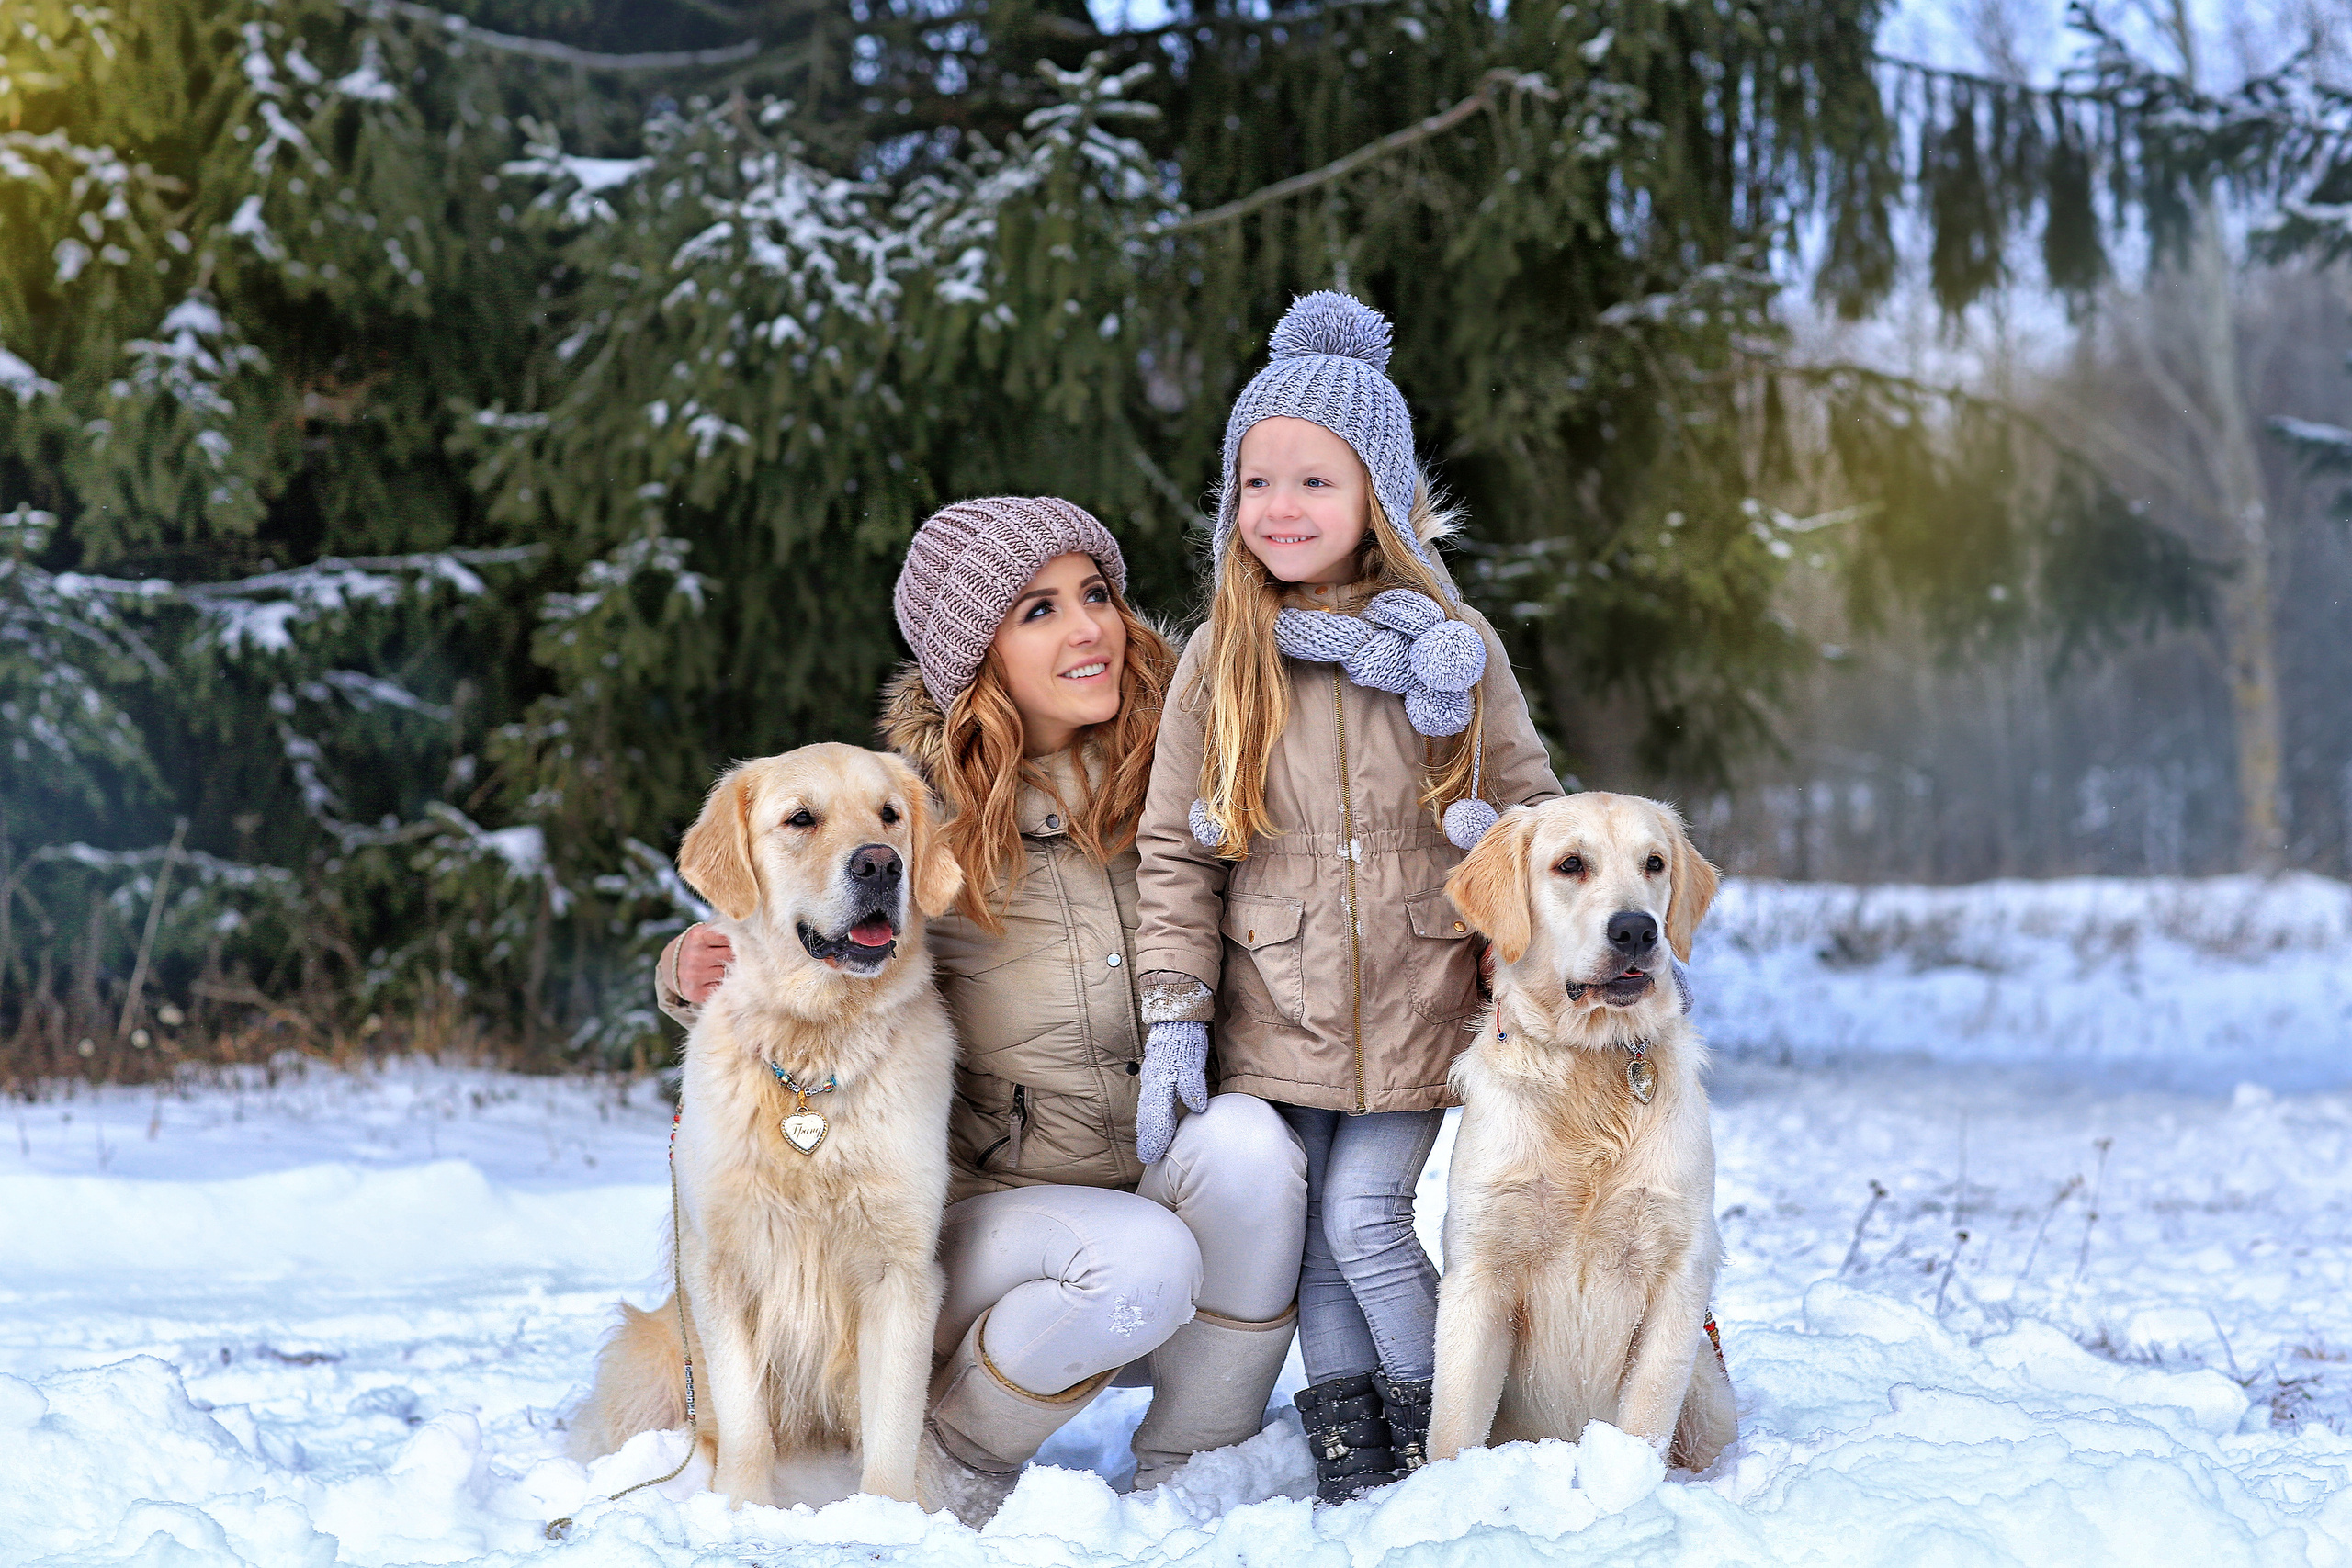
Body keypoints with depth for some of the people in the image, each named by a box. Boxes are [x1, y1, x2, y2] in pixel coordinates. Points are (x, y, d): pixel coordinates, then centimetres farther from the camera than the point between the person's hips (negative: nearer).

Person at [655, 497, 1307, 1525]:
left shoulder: (1163, 773, 2)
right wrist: (695, 970, -16)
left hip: (1165, 1170, 3)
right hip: (997, 1201, -3)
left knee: (1247, 1138, -30)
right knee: (1141, 1261, -34)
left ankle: (1190, 1466, -10)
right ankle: (960, 1453, -3)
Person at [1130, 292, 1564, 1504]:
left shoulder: (1455, 651, 0)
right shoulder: (1220, 661, 2)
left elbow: (1529, 816, 6)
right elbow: (1174, 848, 1)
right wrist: (1173, 1018, -5)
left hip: (1417, 1013, -2)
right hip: (1273, 1023, 2)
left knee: (1366, 1219, -8)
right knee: (1305, 1236, 4)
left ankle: (1436, 1433, 11)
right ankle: (1345, 1444, 19)